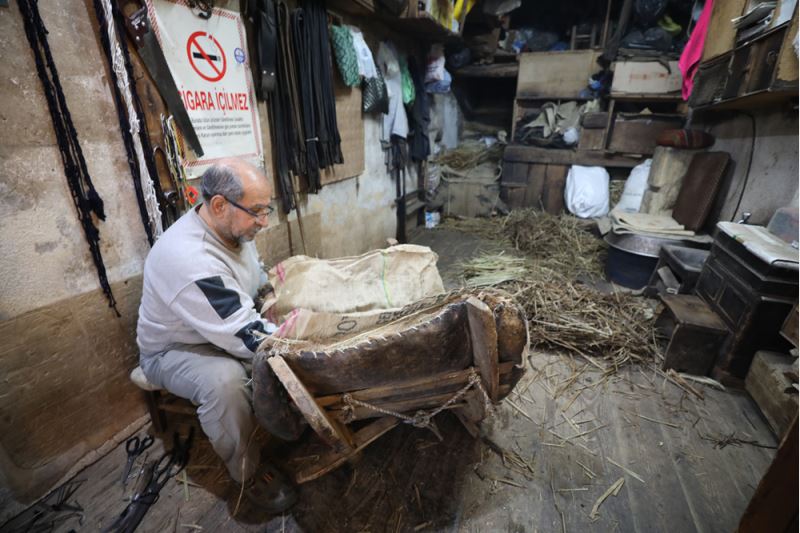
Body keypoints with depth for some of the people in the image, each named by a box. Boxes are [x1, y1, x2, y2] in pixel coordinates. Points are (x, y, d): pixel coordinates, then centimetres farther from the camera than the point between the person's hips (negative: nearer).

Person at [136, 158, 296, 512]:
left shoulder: (231, 228, -10)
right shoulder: (188, 258, -37)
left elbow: (260, 284, 8)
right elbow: (248, 339, -36)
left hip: (227, 329, 8)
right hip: (175, 350, -7)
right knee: (225, 380, -36)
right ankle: (248, 474, -9)